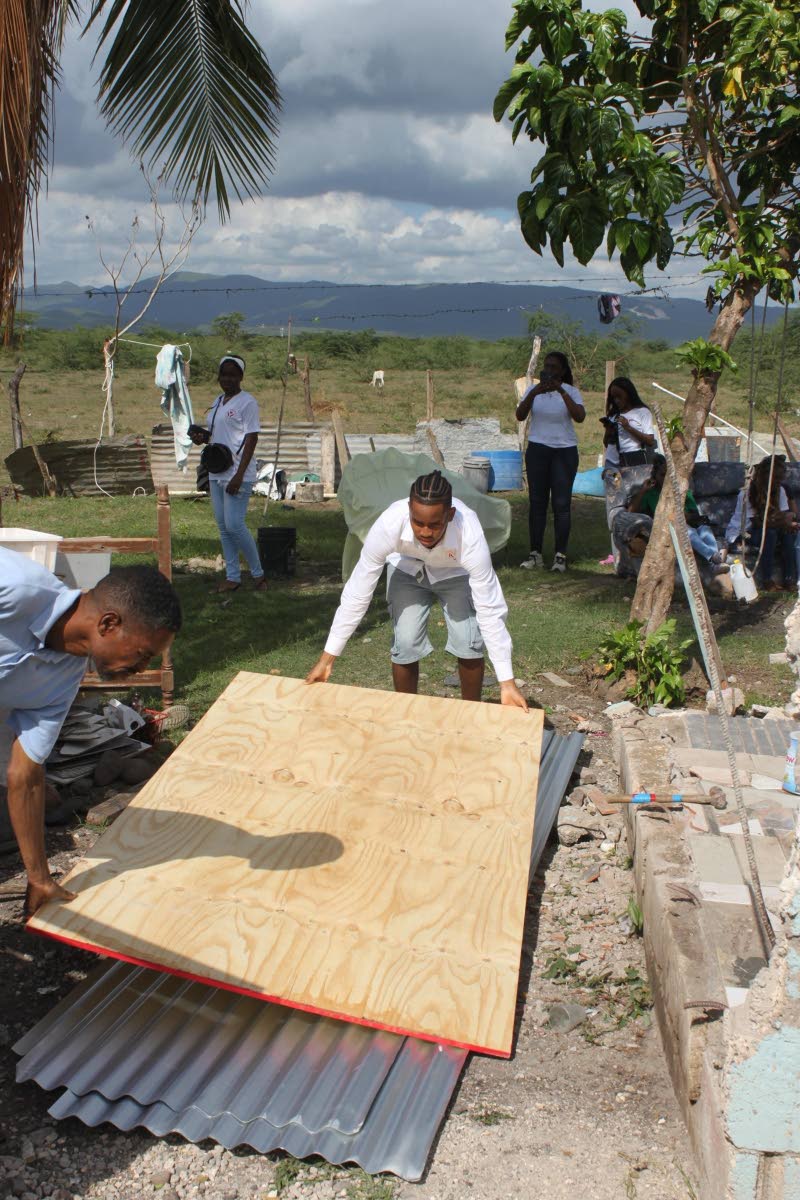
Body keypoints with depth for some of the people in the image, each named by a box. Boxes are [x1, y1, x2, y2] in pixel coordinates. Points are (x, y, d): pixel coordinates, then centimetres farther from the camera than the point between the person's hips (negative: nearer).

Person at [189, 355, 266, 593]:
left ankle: (258, 573, 4)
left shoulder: (247, 402, -9)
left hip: (237, 474, -8)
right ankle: (232, 577, 15)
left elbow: (251, 439, -14)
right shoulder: (218, 402, 16)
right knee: (223, 526, 8)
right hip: (216, 473, 8)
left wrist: (238, 476, -21)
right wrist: (202, 437, 4)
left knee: (234, 525, -12)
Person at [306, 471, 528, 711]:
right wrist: (327, 658, -27)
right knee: (405, 643, -13)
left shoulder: (470, 536, -41)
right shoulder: (389, 525, -39)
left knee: (468, 642, -16)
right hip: (407, 570, 1)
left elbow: (489, 610, -35)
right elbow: (357, 593, -30)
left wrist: (507, 683, -35)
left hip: (456, 573, 0)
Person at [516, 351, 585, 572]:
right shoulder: (533, 390, 4)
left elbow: (580, 417, -17)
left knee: (562, 503, -3)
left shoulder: (570, 391, 0)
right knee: (537, 502, 3)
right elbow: (520, 416, -10)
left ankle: (560, 555, 3)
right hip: (537, 449, 2)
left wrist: (561, 391, -24)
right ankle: (535, 553, 7)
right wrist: (534, 393, -24)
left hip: (564, 451, -2)